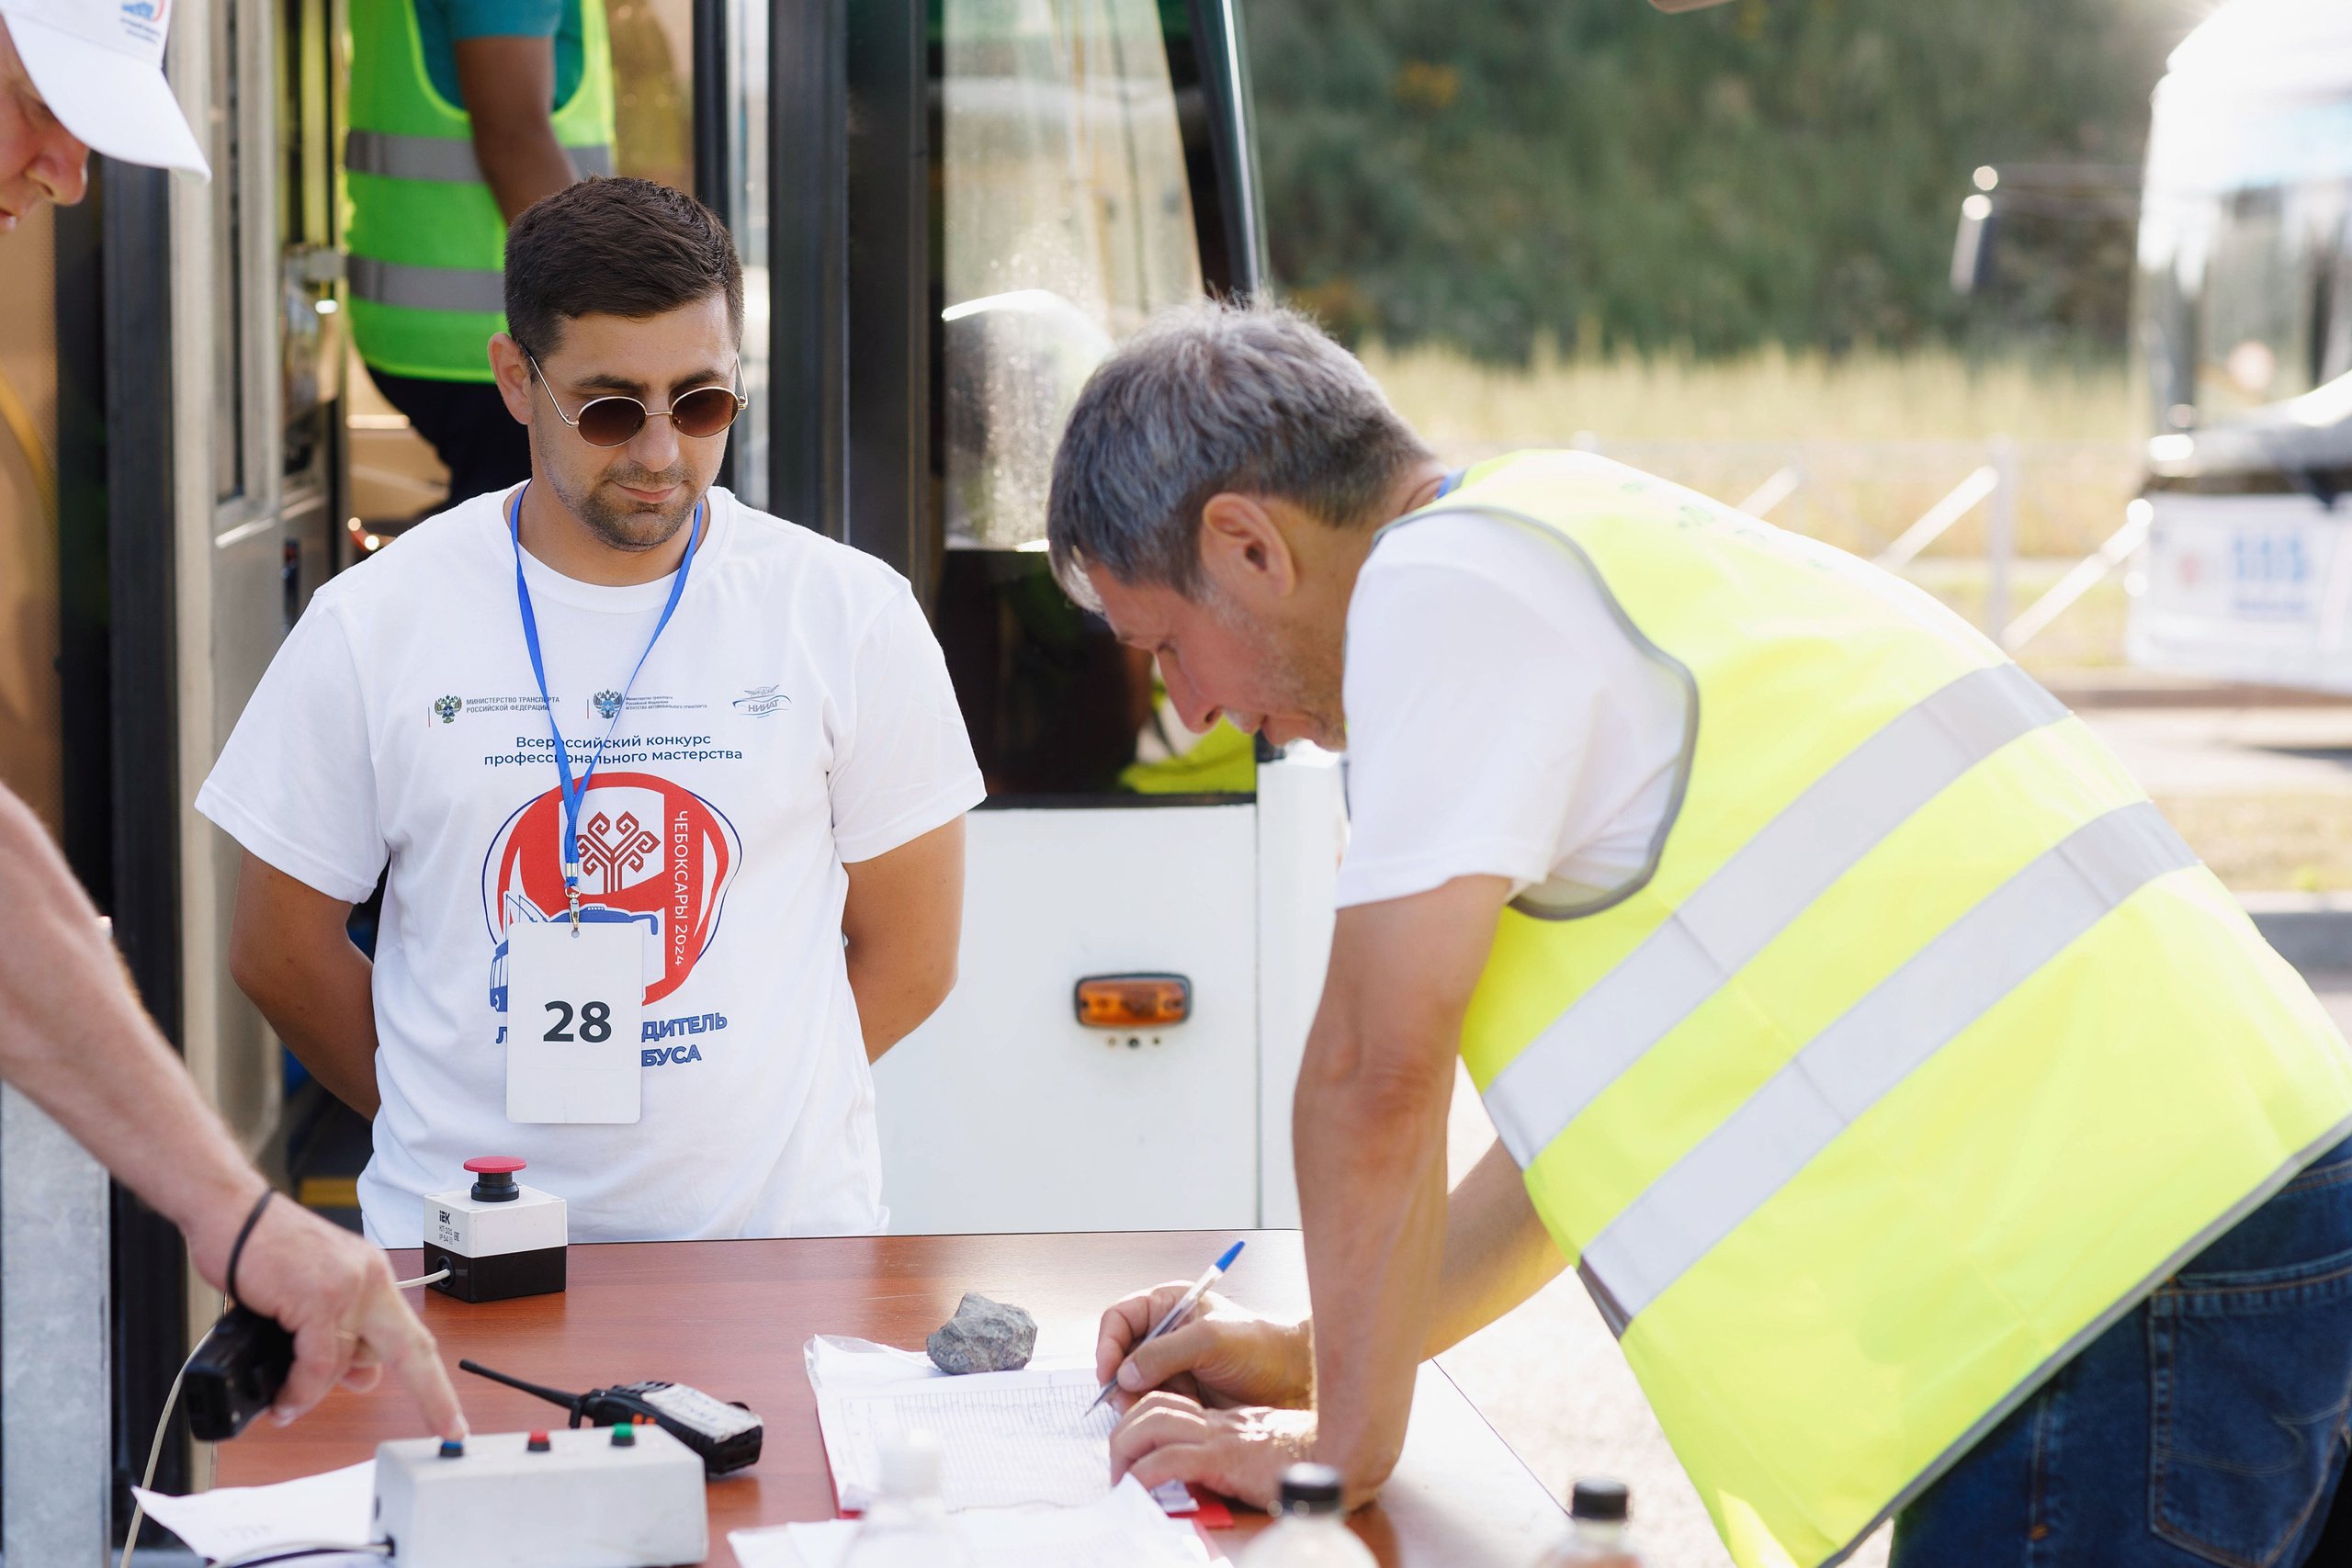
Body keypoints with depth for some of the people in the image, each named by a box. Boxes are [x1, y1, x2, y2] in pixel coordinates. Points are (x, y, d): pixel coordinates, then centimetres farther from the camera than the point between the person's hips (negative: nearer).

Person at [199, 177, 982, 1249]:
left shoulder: (853, 617, 5)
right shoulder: (369, 629, 4)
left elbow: (906, 956, 9)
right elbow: (279, 950, 12)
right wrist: (464, 1131, 8)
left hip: (780, 1229, 1)